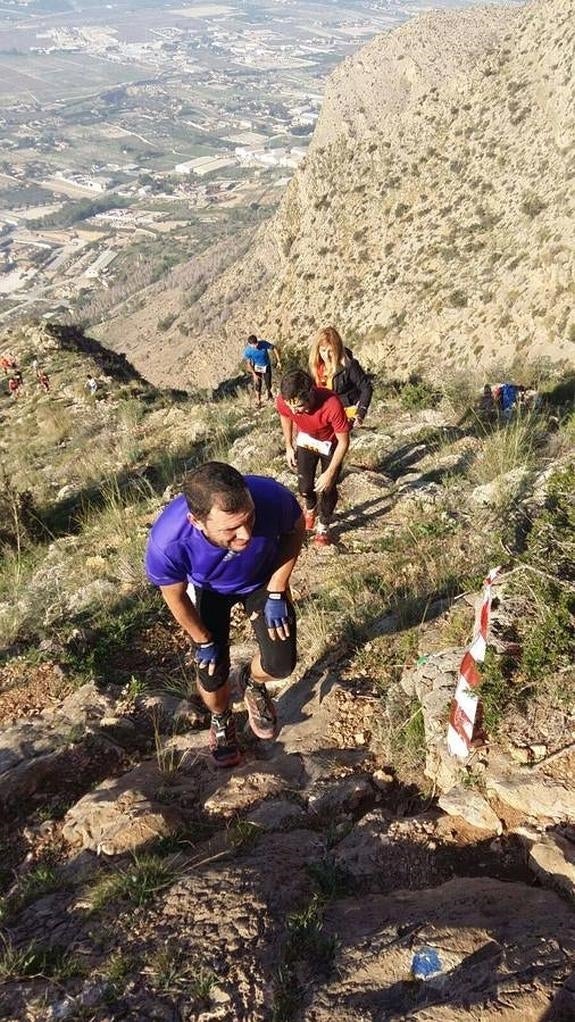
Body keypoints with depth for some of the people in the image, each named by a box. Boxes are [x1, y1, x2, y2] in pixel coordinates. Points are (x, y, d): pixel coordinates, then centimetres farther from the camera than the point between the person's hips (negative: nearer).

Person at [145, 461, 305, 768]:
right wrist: (203, 641, -6)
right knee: (212, 673, 1)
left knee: (281, 663, -5)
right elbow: (175, 595, -19)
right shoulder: (167, 542, -43)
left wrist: (276, 594, -16)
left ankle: (251, 681, 34)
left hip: (262, 579, 1)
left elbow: (295, 530, -16)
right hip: (209, 590, -1)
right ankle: (221, 719, 39)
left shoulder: (271, 497, -42)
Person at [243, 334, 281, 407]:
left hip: (266, 367, 1)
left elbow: (274, 348, -12)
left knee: (268, 384, 13)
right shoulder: (247, 351, -26)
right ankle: (259, 402, 25)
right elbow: (249, 364, -13)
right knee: (257, 386, 4)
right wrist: (254, 374, -18)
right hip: (256, 369, -1)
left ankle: (269, 393, 49)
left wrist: (278, 361, -10)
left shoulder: (264, 344, -28)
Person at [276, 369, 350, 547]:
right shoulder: (283, 401, -33)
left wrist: (330, 473, -27)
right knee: (305, 484, 8)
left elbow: (343, 442, -29)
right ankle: (311, 509, 42)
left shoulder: (331, 404, -44)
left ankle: (323, 527, 26)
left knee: (328, 487, 1)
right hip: (305, 441, 3)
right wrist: (289, 446, 2)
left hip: (331, 444, -3)